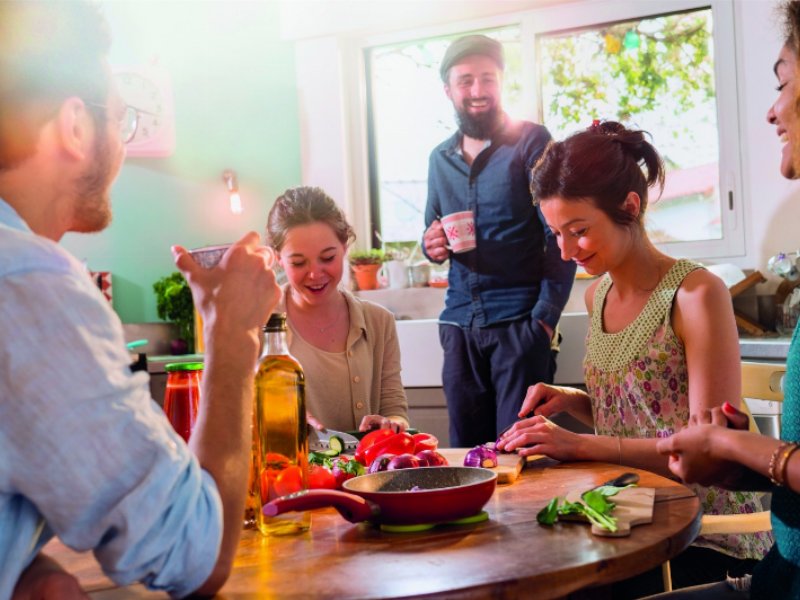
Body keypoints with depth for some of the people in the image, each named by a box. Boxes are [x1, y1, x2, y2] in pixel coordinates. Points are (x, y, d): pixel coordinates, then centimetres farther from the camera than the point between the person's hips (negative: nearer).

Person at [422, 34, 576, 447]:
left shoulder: (532, 142, -2)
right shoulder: (440, 159, 14)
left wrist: (546, 314, -15)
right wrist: (431, 245, -1)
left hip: (520, 321, -5)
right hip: (459, 324, 5)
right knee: (466, 449, 9)